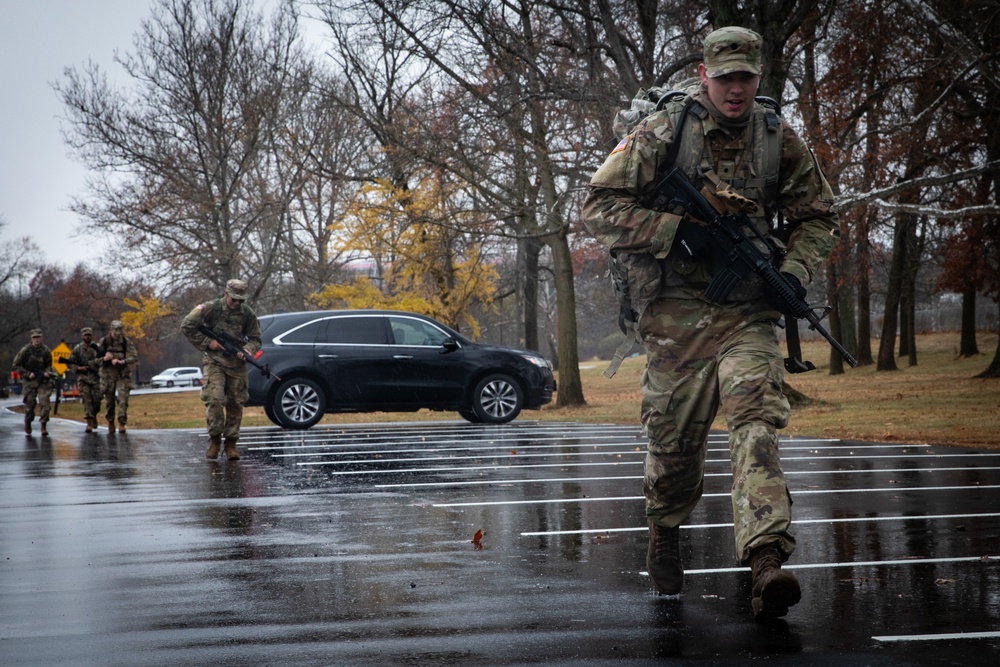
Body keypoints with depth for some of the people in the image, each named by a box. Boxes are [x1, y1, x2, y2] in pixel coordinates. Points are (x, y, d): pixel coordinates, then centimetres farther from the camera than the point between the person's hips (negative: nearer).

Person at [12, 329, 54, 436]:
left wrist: (47, 372, -6)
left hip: (43, 380, 1)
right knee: (30, 403, 4)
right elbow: (16, 365, -2)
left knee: (44, 402, -11)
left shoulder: (46, 351, 1)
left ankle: (44, 426, -7)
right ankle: (27, 424, 27)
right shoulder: (25, 351, -6)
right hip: (30, 380, -1)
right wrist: (28, 374, -10)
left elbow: (49, 365, 15)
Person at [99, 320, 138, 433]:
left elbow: (135, 357, -9)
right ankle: (110, 422, 21)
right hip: (108, 374, 1)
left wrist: (122, 362, -23)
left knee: (123, 399, -11)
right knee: (109, 399, 5)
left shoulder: (126, 343, -1)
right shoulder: (104, 342, 2)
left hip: (123, 374, -1)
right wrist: (104, 358, -16)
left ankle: (122, 423, -12)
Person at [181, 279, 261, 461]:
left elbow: (255, 339, 9)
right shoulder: (210, 308, -7)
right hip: (214, 362, -3)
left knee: (236, 404, 3)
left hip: (237, 364, 3)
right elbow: (187, 327, -6)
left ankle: (231, 444, 12)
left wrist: (246, 352, -12)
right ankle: (214, 439, -3)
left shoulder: (247, 313, 2)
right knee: (214, 399, -18)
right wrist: (207, 342, -11)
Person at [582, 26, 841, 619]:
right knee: (674, 438, 8)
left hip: (749, 315, 1)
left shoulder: (781, 141, 5)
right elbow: (601, 206, -5)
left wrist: (793, 274, -5)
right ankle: (665, 531, 39)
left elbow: (819, 218, 15)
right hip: (676, 316, -1)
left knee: (757, 421, -19)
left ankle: (767, 564, -30)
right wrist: (676, 231, -16)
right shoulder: (660, 135, -3)